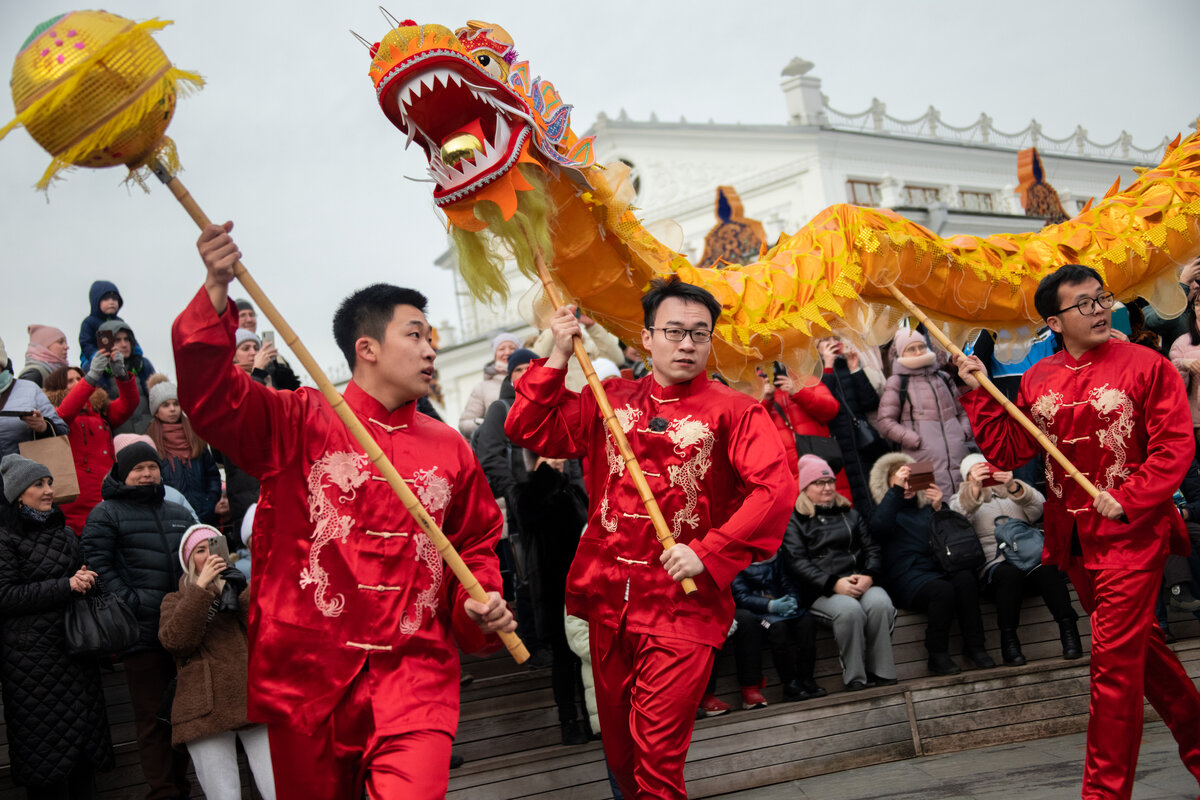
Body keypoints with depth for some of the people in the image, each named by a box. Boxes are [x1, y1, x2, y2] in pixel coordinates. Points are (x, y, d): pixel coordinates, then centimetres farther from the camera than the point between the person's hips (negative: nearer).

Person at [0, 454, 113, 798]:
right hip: (31, 655, -6)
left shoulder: (64, 533, 16)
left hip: (74, 649, 6)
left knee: (83, 730, 4)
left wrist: (84, 579, 5)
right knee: (43, 735, -4)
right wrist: (65, 586, -15)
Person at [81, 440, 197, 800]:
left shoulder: (179, 514, 20)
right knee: (153, 716, -2)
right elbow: (99, 567, -7)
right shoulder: (106, 515, 2)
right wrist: (133, 604, -16)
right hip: (143, 632, -5)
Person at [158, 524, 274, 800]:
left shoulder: (242, 589, 24)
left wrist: (242, 590, -4)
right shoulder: (176, 600, 19)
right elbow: (175, 640, -5)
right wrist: (201, 586, -8)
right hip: (207, 712, -1)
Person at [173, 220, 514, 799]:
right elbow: (212, 397, -13)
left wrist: (482, 603, 3)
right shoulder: (299, 424, 1)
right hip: (306, 674, -1)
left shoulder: (449, 450, 11)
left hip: (414, 677, 2)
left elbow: (476, 544, 22)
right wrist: (216, 293, -25)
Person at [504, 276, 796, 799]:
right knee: (618, 749, 16)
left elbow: (777, 487, -15)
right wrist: (558, 358, -2)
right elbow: (527, 429, 8)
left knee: (657, 758, -10)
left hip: (683, 603, -4)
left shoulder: (733, 411, -3)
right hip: (608, 599, 5)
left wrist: (708, 553, -22)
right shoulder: (609, 401, 10)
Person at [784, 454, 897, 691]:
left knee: (880, 603, -30)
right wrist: (835, 584, -16)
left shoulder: (850, 515, 25)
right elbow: (797, 562, -4)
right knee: (849, 610, -35)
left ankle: (882, 675, -27)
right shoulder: (794, 521, 10)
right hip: (821, 591, -4)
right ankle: (854, 680, -27)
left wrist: (869, 576, -7)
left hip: (861, 582, 4)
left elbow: (872, 549, 16)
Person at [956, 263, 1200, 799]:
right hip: (1073, 536, 6)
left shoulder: (1146, 366, -7)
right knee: (1138, 645, 18)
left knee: (1115, 659, -8)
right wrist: (980, 394, -1)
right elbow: (1006, 453, 8)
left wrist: (1127, 501, -19)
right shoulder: (1038, 381, 7)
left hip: (1131, 532, -5)